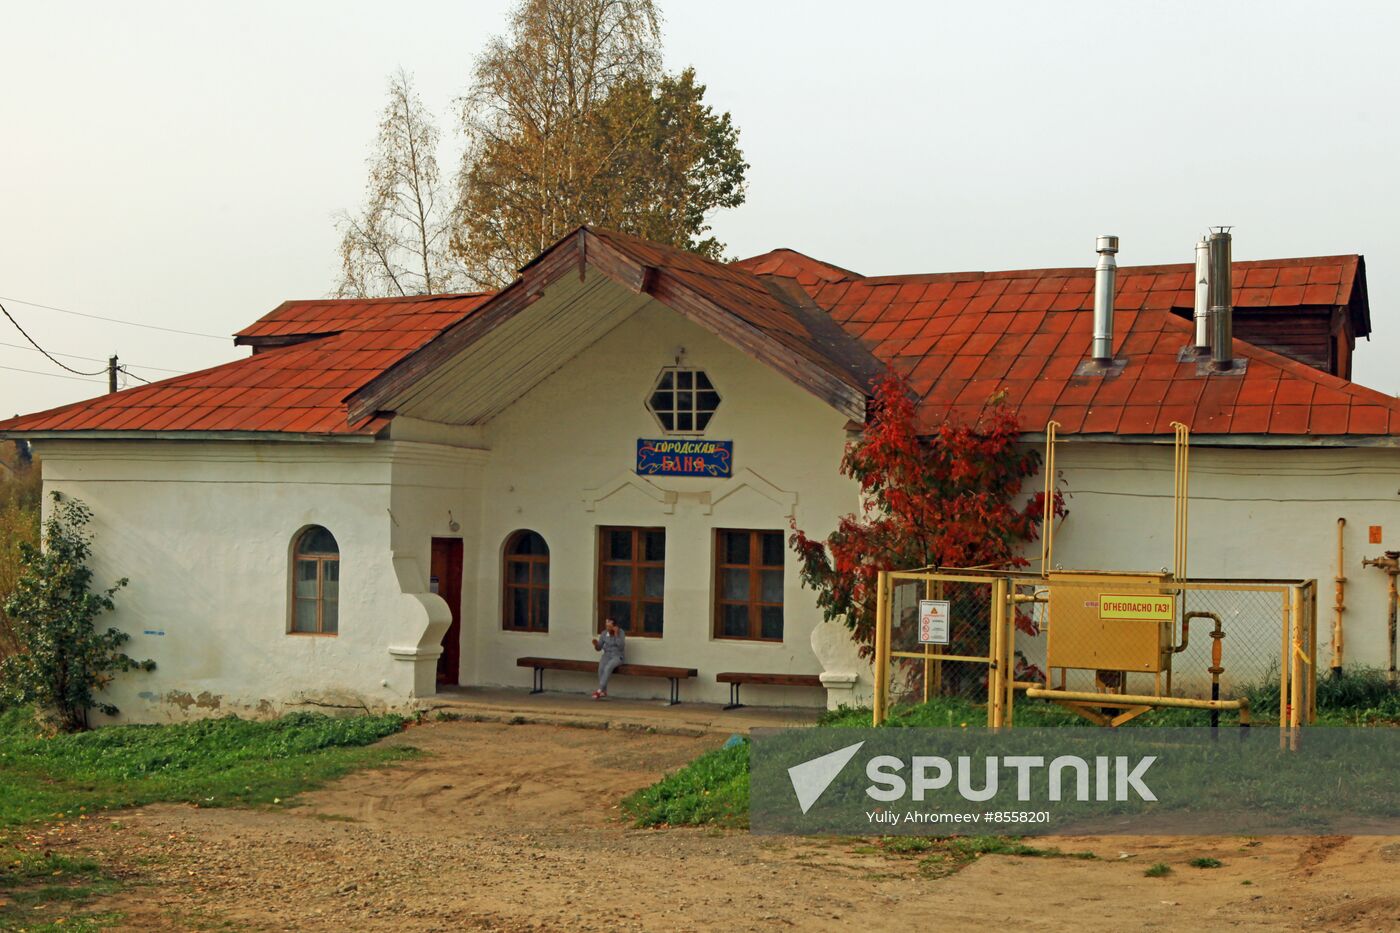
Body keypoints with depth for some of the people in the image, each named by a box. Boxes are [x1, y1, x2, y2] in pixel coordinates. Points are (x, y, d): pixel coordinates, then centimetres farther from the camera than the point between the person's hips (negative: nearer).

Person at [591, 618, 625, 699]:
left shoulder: (620, 632, -7)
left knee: (608, 667, -35)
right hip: (606, 655, 3)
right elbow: (598, 648, 5)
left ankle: (599, 690, -37)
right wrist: (596, 644, -17)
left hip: (617, 656, -3)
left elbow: (621, 646, -18)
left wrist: (616, 634, -24)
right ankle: (604, 691, -28)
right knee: (601, 667, -31)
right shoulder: (603, 633, 2)